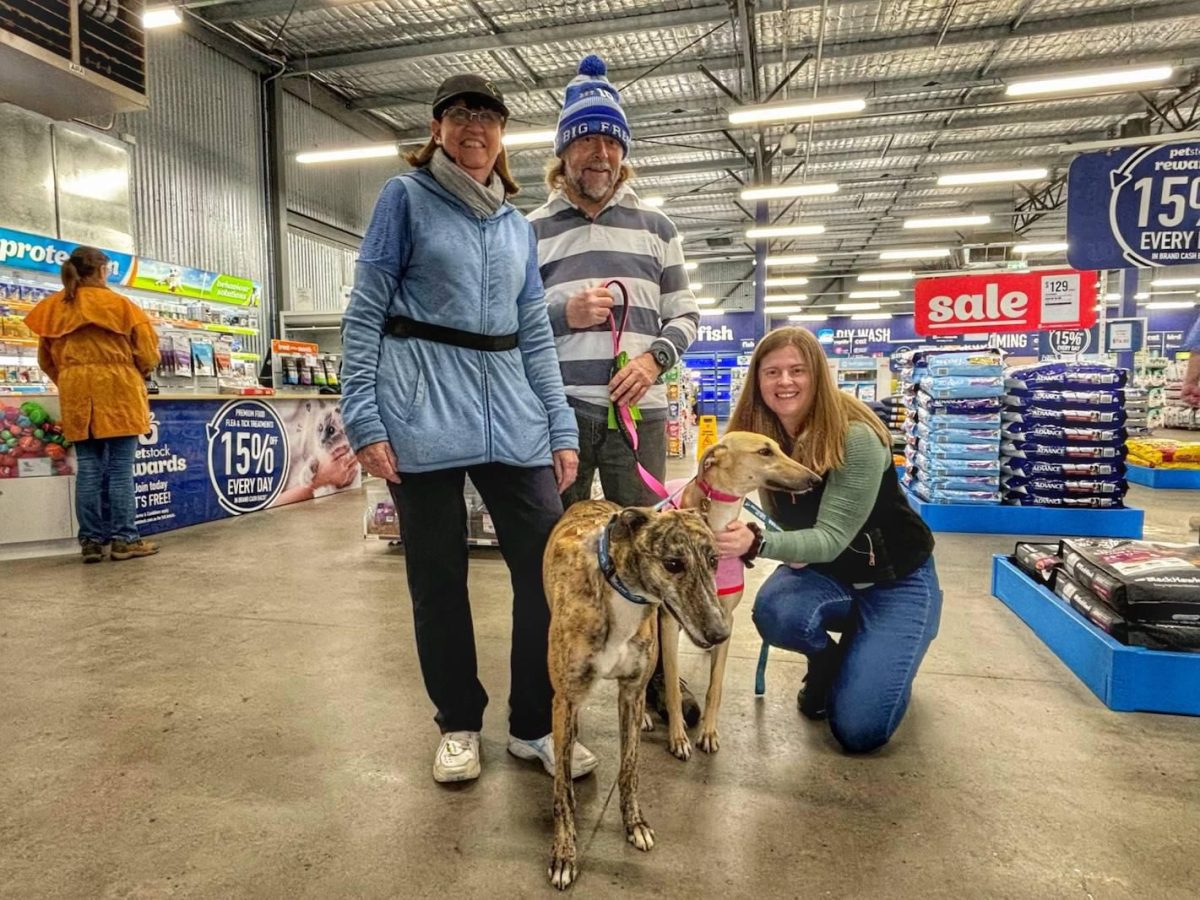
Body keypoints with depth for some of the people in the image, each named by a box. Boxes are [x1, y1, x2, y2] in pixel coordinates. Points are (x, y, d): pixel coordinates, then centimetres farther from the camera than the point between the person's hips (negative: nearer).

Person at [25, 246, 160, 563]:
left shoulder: (53, 309, 10)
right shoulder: (120, 304, -2)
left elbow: (46, 360, 14)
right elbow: (147, 352, -2)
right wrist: (137, 376, 16)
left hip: (76, 397, 4)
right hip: (118, 392, -4)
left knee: (88, 469, 7)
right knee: (120, 469, -2)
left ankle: (91, 541, 9)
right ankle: (124, 539, 0)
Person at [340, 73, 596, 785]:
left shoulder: (519, 226, 18)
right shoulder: (406, 198, 6)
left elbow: (535, 335, 16)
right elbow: (365, 314, 0)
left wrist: (562, 428, 7)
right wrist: (364, 420, -10)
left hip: (515, 417, 4)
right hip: (425, 417, -3)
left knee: (549, 567, -2)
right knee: (438, 577, 5)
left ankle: (536, 725, 16)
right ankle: (460, 725, 24)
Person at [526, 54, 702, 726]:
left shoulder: (655, 225, 13)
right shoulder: (533, 229, 9)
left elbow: (686, 315, 11)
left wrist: (655, 360, -8)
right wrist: (564, 313, -10)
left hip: (638, 410, 1)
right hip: (559, 411, 0)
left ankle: (655, 672, 21)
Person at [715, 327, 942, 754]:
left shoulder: (856, 437, -28)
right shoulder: (760, 436, -12)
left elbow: (831, 537, -32)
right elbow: (782, 518, -3)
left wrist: (757, 543, -49)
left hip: (895, 579, -4)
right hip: (823, 571, 4)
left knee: (859, 731, -13)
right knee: (774, 613, -32)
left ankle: (886, 658, 21)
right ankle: (827, 663, 5)